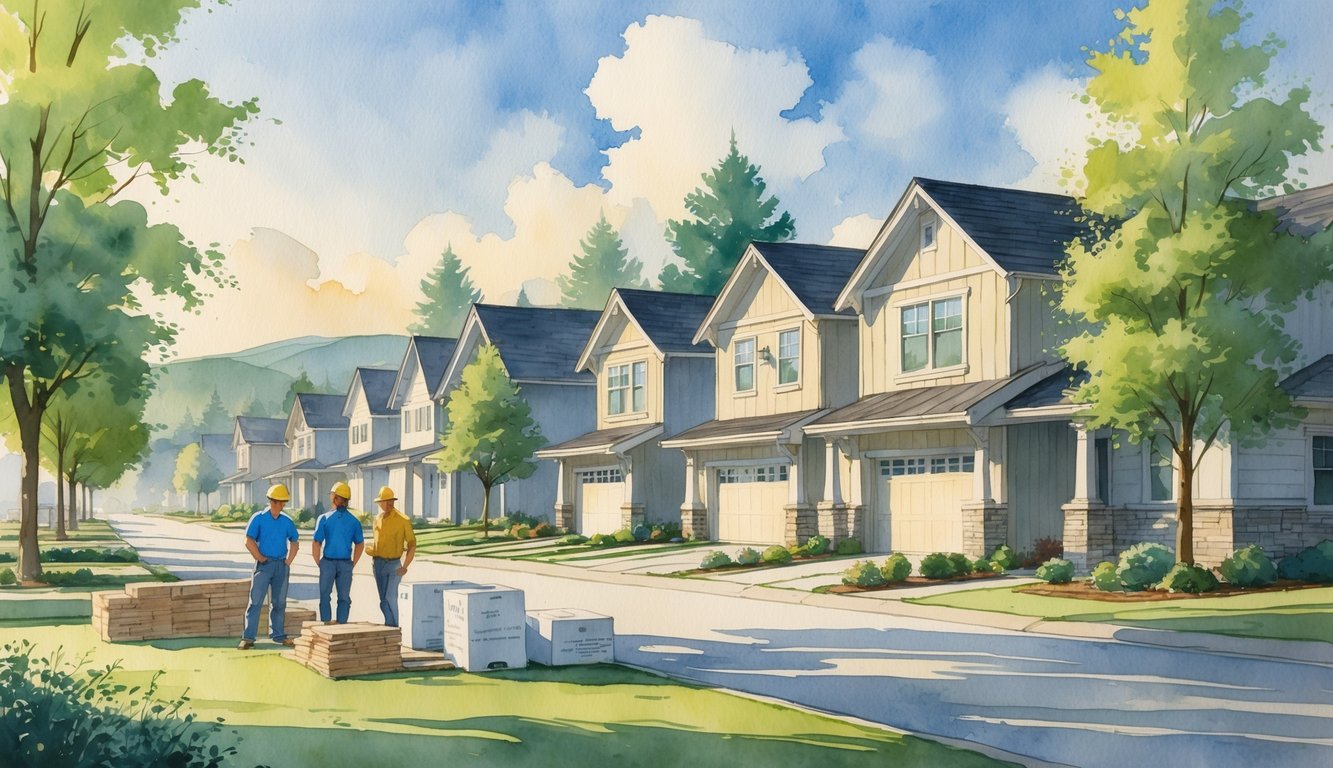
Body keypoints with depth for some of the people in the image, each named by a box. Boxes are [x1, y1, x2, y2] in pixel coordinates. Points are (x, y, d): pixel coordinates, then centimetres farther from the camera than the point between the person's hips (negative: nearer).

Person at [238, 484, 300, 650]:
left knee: (279, 602, 10)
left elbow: (294, 543, 18)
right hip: (264, 565, -4)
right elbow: (249, 542, -7)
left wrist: (288, 561, 7)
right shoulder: (259, 518, -4)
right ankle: (248, 637, -7)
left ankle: (279, 634, 18)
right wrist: (261, 559, -8)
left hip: (282, 566, 4)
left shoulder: (287, 521, 8)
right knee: (255, 601, -7)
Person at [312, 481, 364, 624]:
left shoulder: (325, 518, -6)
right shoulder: (354, 521, 3)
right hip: (346, 564, 2)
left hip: (328, 563, -2)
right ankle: (342, 625, 7)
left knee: (325, 596, 6)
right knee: (344, 597, 8)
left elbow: (317, 544, -6)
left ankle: (326, 624, 3)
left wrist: (319, 563, 4)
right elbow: (360, 545, 10)